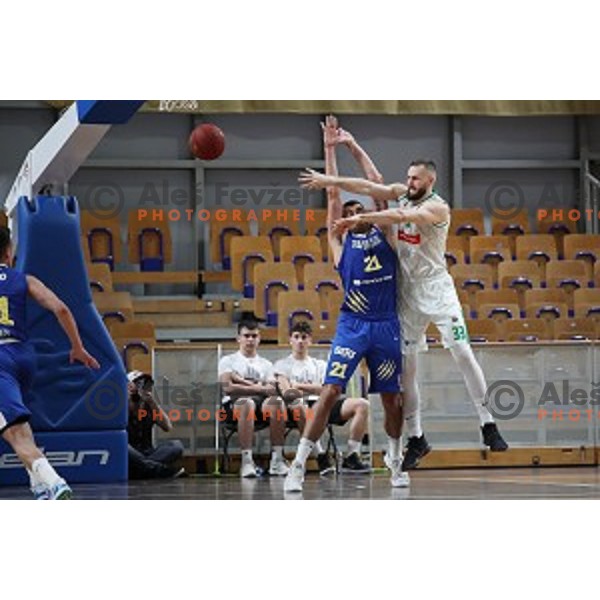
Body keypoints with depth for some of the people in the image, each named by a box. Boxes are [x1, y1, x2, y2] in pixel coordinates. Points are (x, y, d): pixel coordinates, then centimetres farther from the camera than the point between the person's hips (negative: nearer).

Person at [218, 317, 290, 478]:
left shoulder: (266, 364, 23)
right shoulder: (228, 361, 13)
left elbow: (271, 391, 6)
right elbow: (228, 388, -5)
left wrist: (244, 383, -4)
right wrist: (257, 388, -5)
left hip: (261, 404, 3)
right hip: (233, 404, -3)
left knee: (277, 402, -33)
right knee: (247, 403, -41)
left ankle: (277, 459, -35)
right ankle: (247, 461, -43)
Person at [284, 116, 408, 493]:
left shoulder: (384, 235, 11)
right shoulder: (341, 242, 8)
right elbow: (333, 195, 6)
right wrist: (330, 149, 6)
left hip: (386, 325, 2)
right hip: (352, 324, -2)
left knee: (392, 398, 8)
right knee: (330, 392, -11)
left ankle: (397, 463, 26)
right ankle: (298, 465, -11)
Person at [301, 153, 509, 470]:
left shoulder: (438, 207, -14)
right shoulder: (403, 194, 6)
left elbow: (401, 216, -28)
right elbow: (368, 186, 3)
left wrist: (362, 218, -32)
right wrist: (330, 181, -6)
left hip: (436, 287, -6)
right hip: (407, 292, 6)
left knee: (462, 353, -14)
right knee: (406, 366, 4)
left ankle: (488, 426, -8)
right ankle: (415, 439, 11)